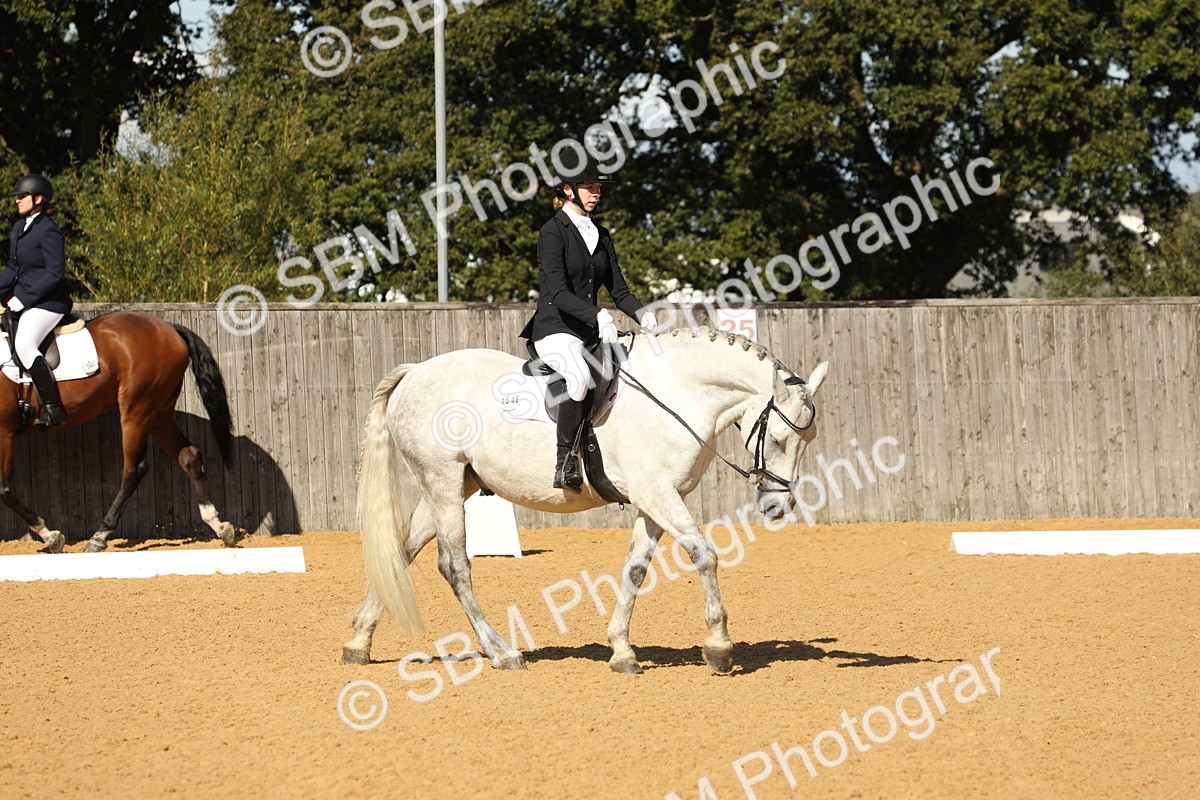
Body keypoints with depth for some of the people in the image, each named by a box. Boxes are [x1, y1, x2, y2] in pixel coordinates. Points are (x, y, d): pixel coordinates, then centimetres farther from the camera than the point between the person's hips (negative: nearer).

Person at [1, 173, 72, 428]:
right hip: (23, 299, 11)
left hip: (48, 302, -11)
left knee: (24, 345, -27)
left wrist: (23, 298, -19)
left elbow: (55, 272, -19)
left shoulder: (48, 231, -14)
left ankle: (54, 408, -26)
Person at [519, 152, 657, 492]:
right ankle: (565, 463, -32)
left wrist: (641, 314, -7)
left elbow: (618, 289, 14)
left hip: (590, 332, 8)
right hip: (555, 329, -8)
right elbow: (558, 292, -17)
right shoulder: (553, 232, -6)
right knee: (579, 375, -37)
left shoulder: (600, 235, 17)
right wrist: (598, 316, -31)